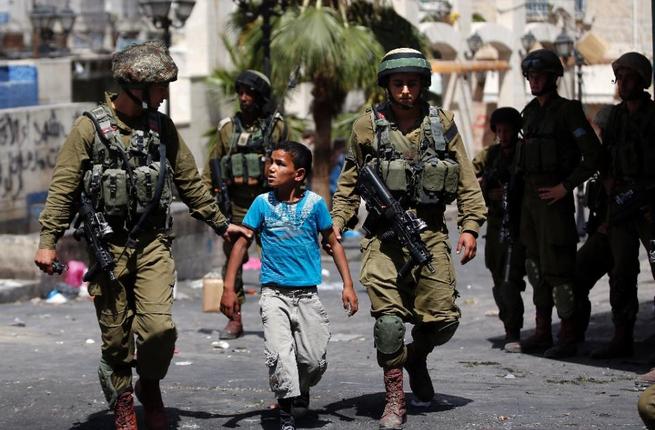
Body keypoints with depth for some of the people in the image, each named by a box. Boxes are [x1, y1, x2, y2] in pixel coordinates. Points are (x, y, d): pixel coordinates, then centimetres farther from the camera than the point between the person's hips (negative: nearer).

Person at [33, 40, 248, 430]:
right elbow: (64, 188, -5)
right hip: (108, 247, -2)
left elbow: (190, 181, 18)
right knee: (116, 336, 4)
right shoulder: (90, 128, -5)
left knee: (159, 326, -13)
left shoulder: (163, 127, 7)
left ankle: (150, 386, 13)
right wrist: (48, 241, -10)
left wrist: (220, 224, 22)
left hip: (153, 243, 2)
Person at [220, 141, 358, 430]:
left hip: (307, 295, 0)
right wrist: (229, 288, -1)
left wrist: (347, 285, 3)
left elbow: (333, 243, 7)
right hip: (274, 294, 0)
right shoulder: (263, 203, -1)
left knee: (315, 360, 0)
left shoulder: (314, 203, -2)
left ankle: (300, 390, 32)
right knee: (279, 355, -16)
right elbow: (242, 243, 3)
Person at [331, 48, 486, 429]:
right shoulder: (368, 127, 3)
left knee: (443, 318, 0)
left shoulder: (442, 124, 6)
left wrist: (470, 226, 0)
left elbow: (467, 180, 8)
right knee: (389, 316, -12)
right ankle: (395, 399, -1)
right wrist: (337, 221, -1)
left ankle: (417, 357, 34)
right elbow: (350, 182, 10)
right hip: (385, 236, -1)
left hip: (431, 233, 2)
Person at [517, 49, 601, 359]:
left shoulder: (568, 111, -8)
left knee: (556, 266, -9)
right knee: (535, 266, 10)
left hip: (554, 197, -8)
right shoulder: (530, 113, 15)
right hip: (529, 195, 8)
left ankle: (568, 337, -5)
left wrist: (565, 187, -15)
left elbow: (593, 156, -12)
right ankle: (542, 332, 18)